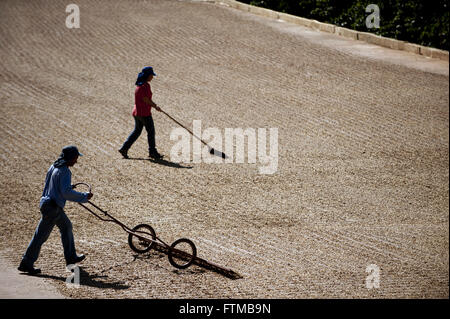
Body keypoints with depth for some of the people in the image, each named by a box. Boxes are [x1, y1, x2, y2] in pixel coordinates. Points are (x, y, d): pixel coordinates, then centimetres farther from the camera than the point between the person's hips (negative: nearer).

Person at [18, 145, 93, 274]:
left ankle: (71, 257, 34)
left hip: (47, 202, 10)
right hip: (53, 207, -10)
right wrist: (84, 197, -19)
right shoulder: (65, 171, -18)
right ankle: (26, 263, 2)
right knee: (41, 236, -3)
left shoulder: (54, 167, 9)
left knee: (66, 226, 23)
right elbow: (66, 192, -27)